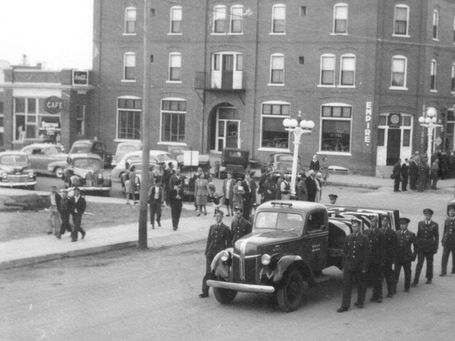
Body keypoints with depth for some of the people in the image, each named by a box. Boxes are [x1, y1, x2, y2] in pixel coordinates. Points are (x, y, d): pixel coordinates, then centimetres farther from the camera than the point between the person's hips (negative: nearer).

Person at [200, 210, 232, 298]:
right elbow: (209, 239, 14)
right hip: (211, 252, 3)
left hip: (220, 252, -3)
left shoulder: (225, 228, -1)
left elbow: (228, 242, 1)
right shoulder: (212, 227, 11)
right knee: (208, 272, -2)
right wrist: (206, 251, 8)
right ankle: (205, 291, -3)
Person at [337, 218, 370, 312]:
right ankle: (345, 305, -2)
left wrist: (364, 267, -8)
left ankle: (360, 302, 26)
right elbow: (345, 252, 11)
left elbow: (366, 254, -4)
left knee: (361, 285, 9)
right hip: (348, 265, 2)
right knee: (346, 284, -3)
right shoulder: (348, 238, 8)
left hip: (359, 266, -2)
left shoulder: (364, 238, -3)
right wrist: (344, 265, 7)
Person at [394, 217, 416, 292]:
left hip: (407, 258, -1)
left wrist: (413, 256, -3)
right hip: (397, 257, 1)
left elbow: (415, 246, 3)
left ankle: (407, 287, 21)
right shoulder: (396, 234, 5)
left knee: (407, 273, 9)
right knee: (396, 273, -2)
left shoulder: (411, 234, -1)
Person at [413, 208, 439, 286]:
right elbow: (418, 235, 8)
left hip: (430, 247, -1)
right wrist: (416, 245, 6)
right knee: (419, 264, -5)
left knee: (429, 263, 11)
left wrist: (436, 247, -2)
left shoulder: (435, 225, -1)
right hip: (421, 247, 1)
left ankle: (429, 278, 28)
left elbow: (436, 237, 1)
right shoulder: (420, 224, 4)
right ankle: (415, 281, -5)